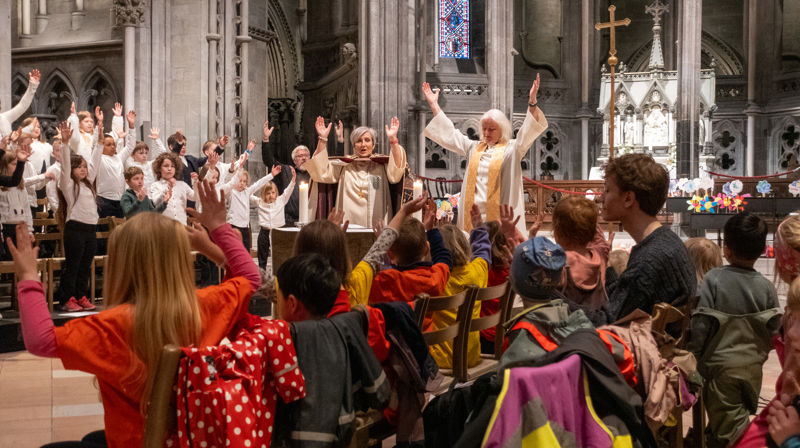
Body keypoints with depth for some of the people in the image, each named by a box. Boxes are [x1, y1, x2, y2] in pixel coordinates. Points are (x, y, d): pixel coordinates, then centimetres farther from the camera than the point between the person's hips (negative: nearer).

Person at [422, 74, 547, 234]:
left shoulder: (511, 149, 4)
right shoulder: (474, 148, 17)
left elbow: (528, 132, -10)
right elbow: (449, 134, 22)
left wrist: (532, 103, -24)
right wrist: (433, 104, 21)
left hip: (500, 216, -4)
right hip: (472, 215, 4)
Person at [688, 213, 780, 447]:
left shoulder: (713, 279, -16)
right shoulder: (767, 287, -7)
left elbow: (700, 324, -15)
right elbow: (773, 332, 0)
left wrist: (694, 358, -1)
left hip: (721, 365, -4)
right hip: (753, 366, 4)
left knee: (729, 427, 6)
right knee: (744, 421, 20)